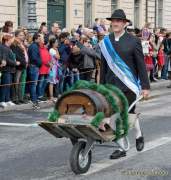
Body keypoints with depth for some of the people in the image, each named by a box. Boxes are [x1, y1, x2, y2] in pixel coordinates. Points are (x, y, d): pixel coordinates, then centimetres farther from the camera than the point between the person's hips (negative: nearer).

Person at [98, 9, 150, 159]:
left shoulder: (133, 41, -4)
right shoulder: (106, 42, 6)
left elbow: (141, 65, -3)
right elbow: (103, 65, 11)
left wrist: (145, 86, -6)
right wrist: (101, 85, 10)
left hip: (128, 85, -3)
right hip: (112, 85, 3)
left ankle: (139, 135, 33)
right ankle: (121, 148, 10)